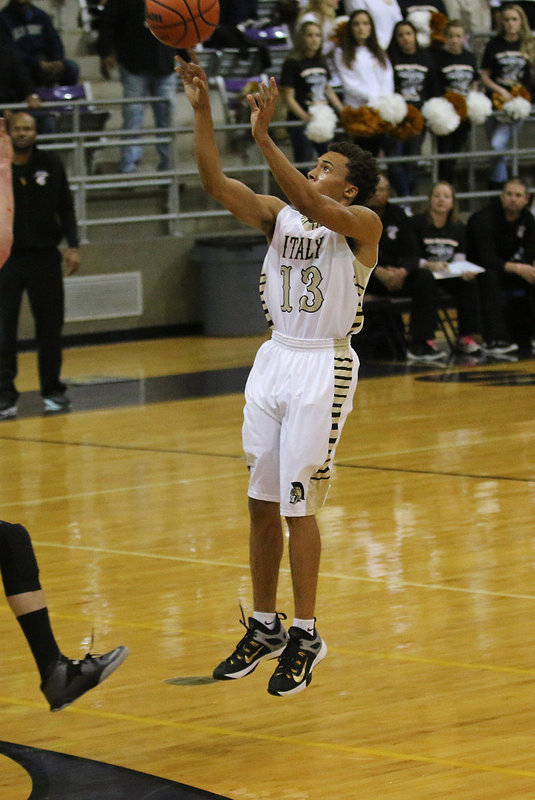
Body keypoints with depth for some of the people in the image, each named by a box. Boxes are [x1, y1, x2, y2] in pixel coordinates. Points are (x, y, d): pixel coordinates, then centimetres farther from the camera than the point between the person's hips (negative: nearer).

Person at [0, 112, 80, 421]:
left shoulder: (50, 164, 3)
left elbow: (66, 208, 7)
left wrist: (73, 246, 0)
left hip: (44, 256, 2)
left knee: (50, 327, 6)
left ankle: (53, 390, 16)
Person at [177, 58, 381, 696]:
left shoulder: (362, 225, -8)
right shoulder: (278, 215, 9)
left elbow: (310, 205, -28)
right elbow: (215, 183, -2)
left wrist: (264, 139, -34)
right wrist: (202, 110, -12)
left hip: (324, 368, -6)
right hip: (274, 359, 6)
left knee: (299, 507, -6)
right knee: (262, 503, 9)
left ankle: (305, 637, 4)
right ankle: (265, 626, 20)